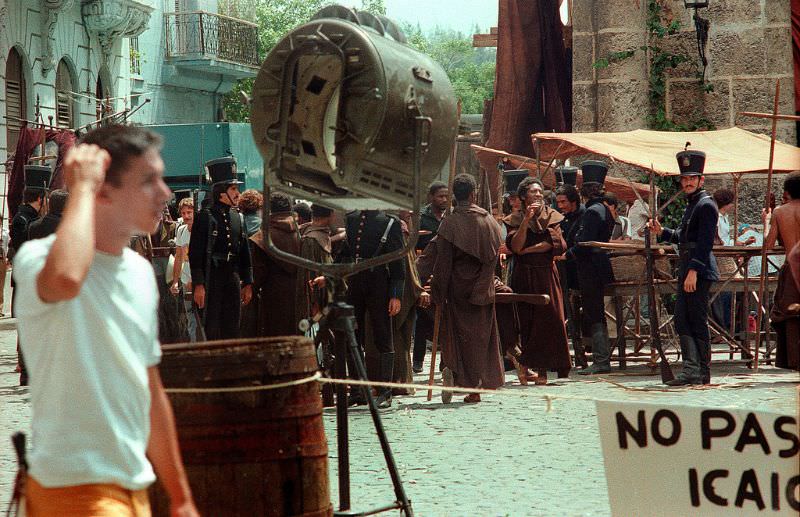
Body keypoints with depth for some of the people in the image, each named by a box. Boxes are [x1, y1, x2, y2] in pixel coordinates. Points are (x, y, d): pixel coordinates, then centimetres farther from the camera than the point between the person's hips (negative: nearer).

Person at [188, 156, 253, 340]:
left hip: (233, 280, 6)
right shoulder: (205, 217, -6)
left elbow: (245, 253, 17)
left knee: (232, 329, 7)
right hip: (211, 281, -6)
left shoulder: (238, 218, 14)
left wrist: (247, 283, 13)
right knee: (213, 330, -5)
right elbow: (195, 253, -9)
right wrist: (198, 284, -15)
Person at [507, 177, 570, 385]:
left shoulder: (551, 217, 9)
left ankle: (542, 369, -4)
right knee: (526, 320, -5)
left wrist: (528, 250, -8)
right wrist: (526, 220, -16)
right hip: (524, 276, -1)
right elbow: (516, 246, -10)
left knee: (548, 319, -6)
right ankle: (526, 367, -1)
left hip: (546, 275, 1)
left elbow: (555, 243, -5)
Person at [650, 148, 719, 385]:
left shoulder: (706, 205, -12)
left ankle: (702, 372, 1)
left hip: (699, 272, -10)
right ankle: (691, 367, 2)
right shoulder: (692, 204, 18)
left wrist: (693, 272, -24)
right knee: (682, 320, 4)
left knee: (697, 321, -5)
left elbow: (705, 241, -19)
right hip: (687, 270, 10)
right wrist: (662, 232, 12)